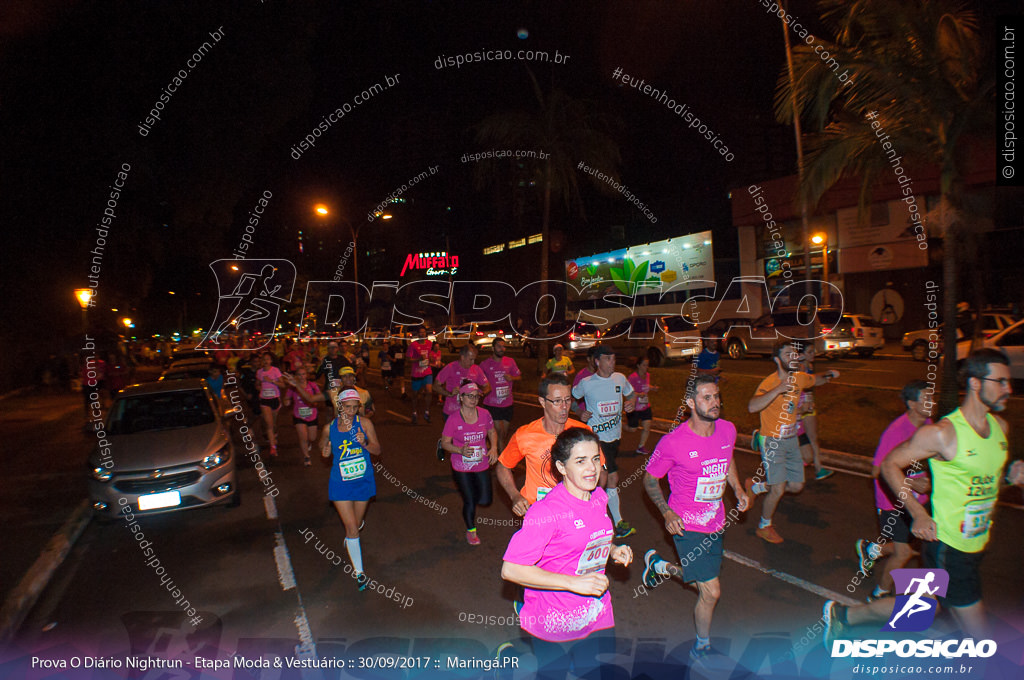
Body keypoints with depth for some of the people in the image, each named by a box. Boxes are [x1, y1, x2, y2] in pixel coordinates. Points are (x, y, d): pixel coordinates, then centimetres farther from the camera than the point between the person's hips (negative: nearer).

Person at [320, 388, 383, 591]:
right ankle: (358, 572, 8)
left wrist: (365, 443, -27)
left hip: (364, 482, 1)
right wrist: (325, 451, -6)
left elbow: (377, 450, -9)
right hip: (340, 484, -1)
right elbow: (322, 445, 15)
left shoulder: (364, 423, -10)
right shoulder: (329, 428, -7)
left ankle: (349, 542, 56)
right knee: (351, 527, -6)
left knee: (356, 524, 18)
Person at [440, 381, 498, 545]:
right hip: (461, 468, -3)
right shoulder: (453, 419, -16)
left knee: (485, 500, 7)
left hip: (482, 465, 3)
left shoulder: (484, 415, -7)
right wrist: (460, 450, -26)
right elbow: (445, 442, -9)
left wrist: (494, 448, -6)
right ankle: (471, 531, 34)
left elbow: (492, 432, 11)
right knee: (469, 503, 6)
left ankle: (468, 498, 42)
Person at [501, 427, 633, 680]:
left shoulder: (599, 497, 0)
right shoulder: (547, 511, -24)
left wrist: (613, 551, -1)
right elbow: (510, 570, -26)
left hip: (597, 616, 6)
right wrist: (574, 582, -26)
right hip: (555, 625, -6)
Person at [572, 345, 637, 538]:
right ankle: (618, 522, 1)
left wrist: (631, 403, -3)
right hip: (597, 436, -5)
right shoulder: (586, 383, -9)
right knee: (613, 477, -10)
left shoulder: (620, 379, 1)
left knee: (604, 475, 16)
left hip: (615, 434, 5)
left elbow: (631, 394, 18)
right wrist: (580, 413, -10)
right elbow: (570, 398, 5)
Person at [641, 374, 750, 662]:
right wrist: (667, 513, -17)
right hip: (687, 525, -6)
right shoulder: (673, 442, -22)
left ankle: (660, 565, 48)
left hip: (715, 521, 6)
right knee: (711, 592, -4)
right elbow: (649, 479, -8)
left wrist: (738, 490, 4)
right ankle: (702, 648, 23)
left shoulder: (727, 430, -5)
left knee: (705, 577, 21)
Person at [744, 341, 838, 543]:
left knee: (796, 486, 11)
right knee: (778, 490, -8)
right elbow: (752, 407, -41)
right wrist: (778, 390, -46)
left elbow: (816, 381, 25)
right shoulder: (770, 382, -23)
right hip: (772, 441, -7)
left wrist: (828, 375, 6)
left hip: (791, 440, 7)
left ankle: (757, 486, 34)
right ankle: (764, 527, 16)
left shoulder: (799, 378, 0)